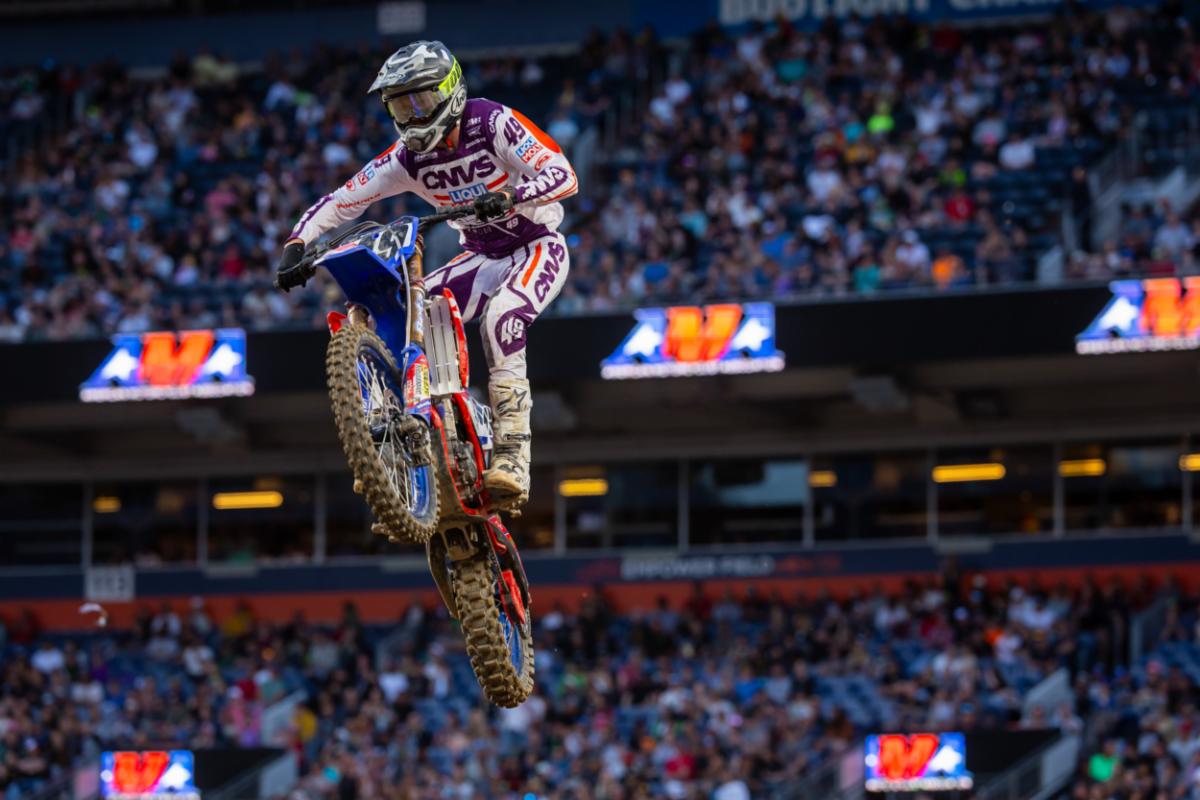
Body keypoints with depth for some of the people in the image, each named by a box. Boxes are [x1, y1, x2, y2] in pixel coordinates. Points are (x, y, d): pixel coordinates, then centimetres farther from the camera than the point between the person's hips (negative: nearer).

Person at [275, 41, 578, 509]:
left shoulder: (493, 124, -19)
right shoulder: (408, 158, -4)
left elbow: (564, 175, -26)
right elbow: (341, 202, -3)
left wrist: (509, 196, -45)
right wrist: (297, 245, -20)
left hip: (538, 247, -6)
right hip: (481, 256, 6)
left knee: (500, 317, -35)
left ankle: (512, 459, -36)